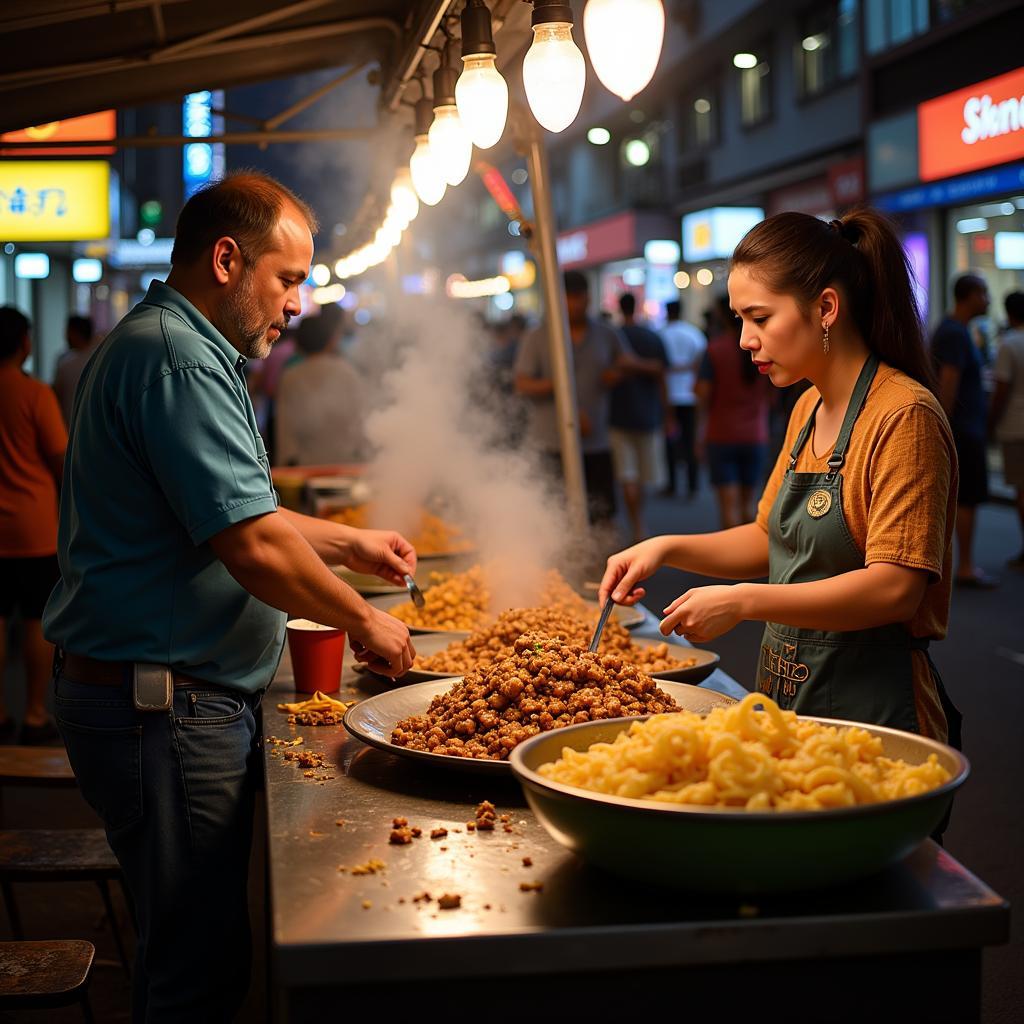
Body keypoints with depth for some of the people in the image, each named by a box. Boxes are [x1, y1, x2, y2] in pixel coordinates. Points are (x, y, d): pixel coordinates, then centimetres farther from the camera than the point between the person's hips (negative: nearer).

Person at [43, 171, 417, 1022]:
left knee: (190, 946, 17)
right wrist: (362, 621, -9)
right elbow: (254, 546, -23)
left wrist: (350, 543, 22)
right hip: (164, 705, -11)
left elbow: (231, 508, 27)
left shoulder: (159, 345, 18)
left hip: (180, 699, 11)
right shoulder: (178, 359, -18)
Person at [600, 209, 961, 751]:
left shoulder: (905, 415, -17)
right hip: (788, 697, 8)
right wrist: (667, 549, 4)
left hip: (873, 708, -8)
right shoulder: (808, 410, 10)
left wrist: (742, 603, -24)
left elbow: (894, 588, -24)